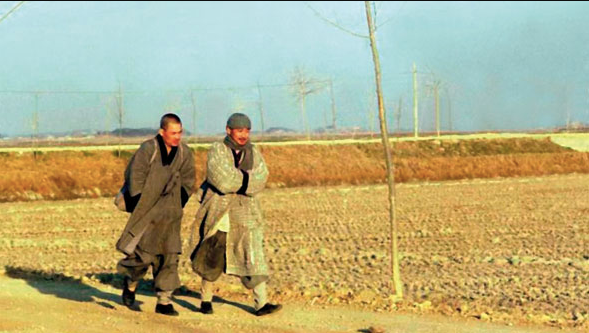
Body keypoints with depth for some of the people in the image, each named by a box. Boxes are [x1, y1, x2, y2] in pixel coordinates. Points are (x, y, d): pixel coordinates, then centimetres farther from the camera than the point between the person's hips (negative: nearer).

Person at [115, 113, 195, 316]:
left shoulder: (184, 153, 1)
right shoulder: (147, 150, -12)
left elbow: (188, 182, 14)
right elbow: (135, 180, -9)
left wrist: (177, 207, 8)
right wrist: (139, 211, -7)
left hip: (170, 216, 4)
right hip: (147, 213, -4)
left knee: (169, 256, 0)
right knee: (144, 254, -8)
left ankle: (164, 301, 6)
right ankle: (130, 283, 22)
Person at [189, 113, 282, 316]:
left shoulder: (253, 154, 8)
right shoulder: (217, 151, -5)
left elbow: (260, 180, -8)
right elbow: (223, 181, -19)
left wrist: (235, 180, -18)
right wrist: (247, 179, -10)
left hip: (246, 213, 3)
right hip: (218, 213, -3)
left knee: (254, 257, -5)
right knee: (213, 260, 4)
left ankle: (261, 304, -5)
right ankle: (206, 299, 21)